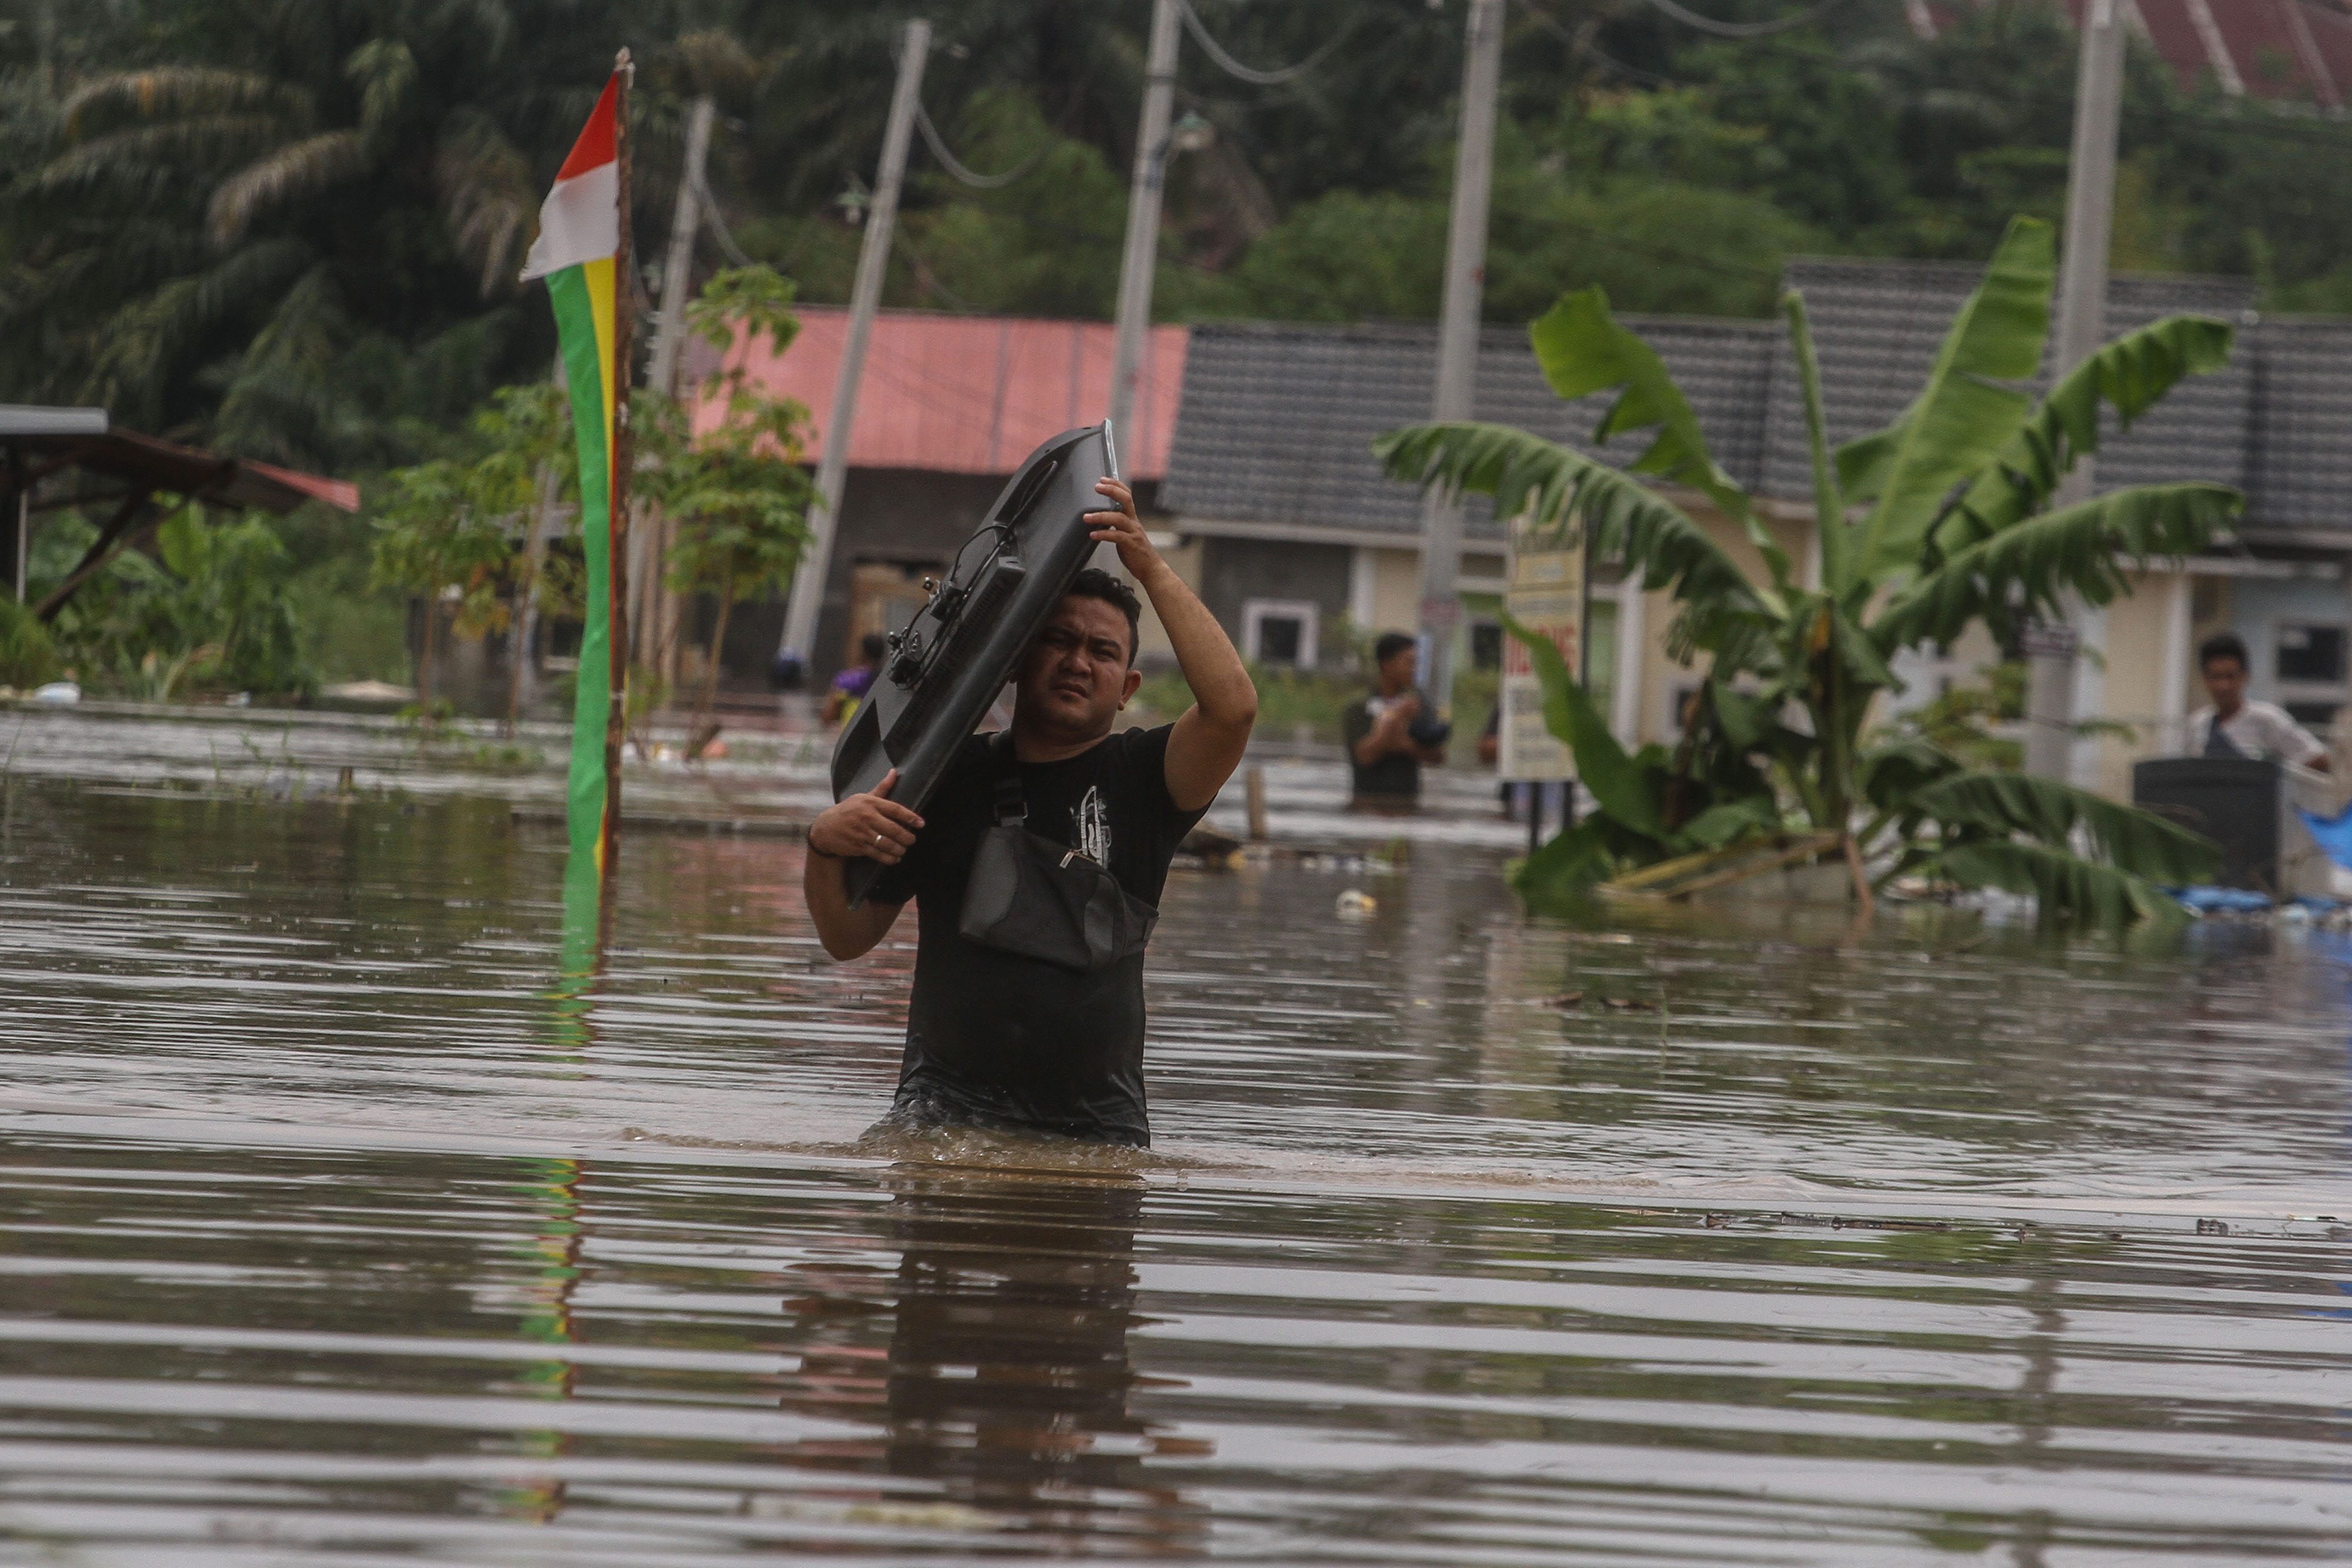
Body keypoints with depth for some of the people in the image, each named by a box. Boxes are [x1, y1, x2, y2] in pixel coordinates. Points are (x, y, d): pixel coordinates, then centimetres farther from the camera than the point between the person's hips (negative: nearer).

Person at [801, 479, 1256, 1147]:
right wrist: (825, 848, -10)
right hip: (948, 1107, 0)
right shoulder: (951, 774, 10)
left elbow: (1233, 705, -15)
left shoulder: (1140, 775, 6)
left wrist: (1152, 570, -11)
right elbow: (849, 937, 11)